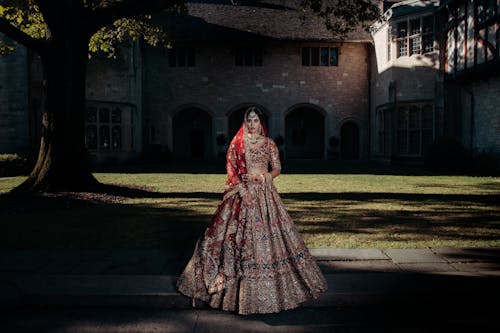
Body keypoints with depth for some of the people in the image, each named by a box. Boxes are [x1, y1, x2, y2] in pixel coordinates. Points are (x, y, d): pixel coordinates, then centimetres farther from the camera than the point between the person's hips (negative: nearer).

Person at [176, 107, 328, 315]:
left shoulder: (269, 143, 8)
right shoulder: (237, 142, 7)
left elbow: (277, 168, 6)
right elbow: (230, 166, 2)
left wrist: (262, 176, -13)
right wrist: (239, 186, -11)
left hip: (264, 192, 0)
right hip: (241, 192, 0)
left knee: (267, 230, -2)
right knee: (240, 232, -2)